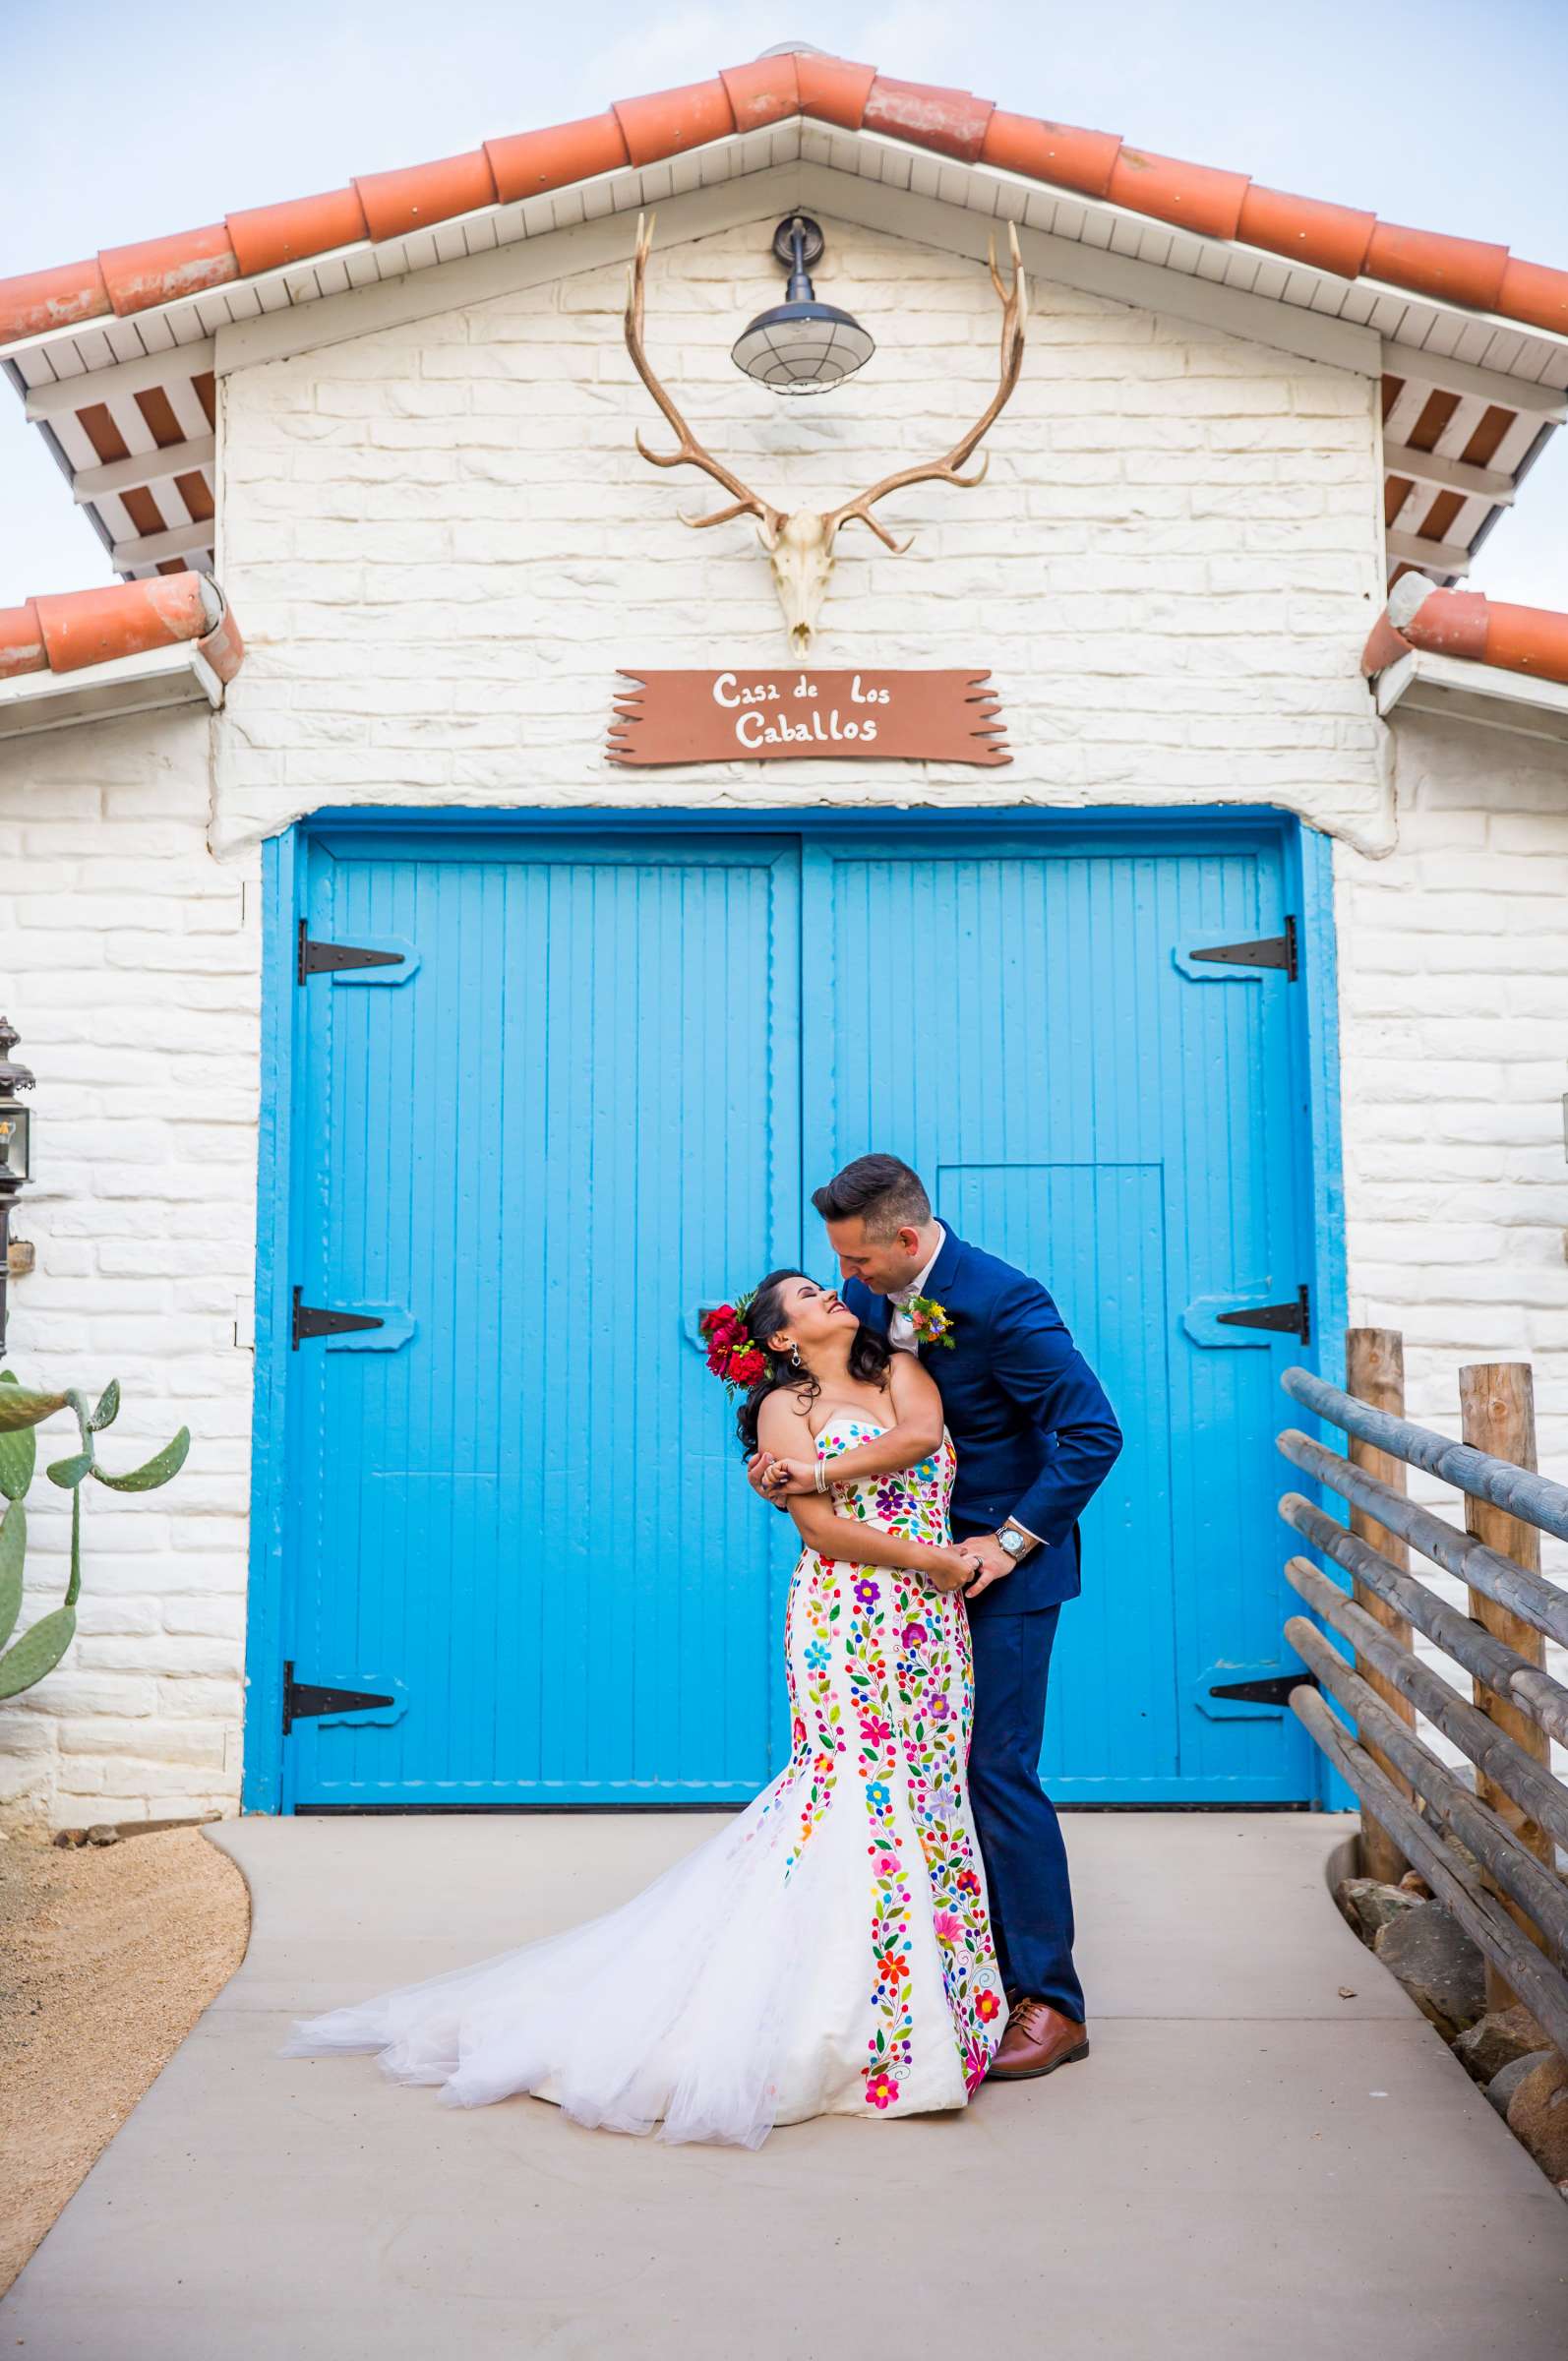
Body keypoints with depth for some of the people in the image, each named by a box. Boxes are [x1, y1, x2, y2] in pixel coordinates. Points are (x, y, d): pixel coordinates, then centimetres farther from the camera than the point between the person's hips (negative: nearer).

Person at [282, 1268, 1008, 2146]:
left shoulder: (900, 1368, 16)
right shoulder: (785, 1407, 2)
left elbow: (922, 1433, -6)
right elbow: (823, 1530, -8)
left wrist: (823, 1472, -11)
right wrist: (935, 1561, -11)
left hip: (930, 1624, 4)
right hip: (846, 1620, -4)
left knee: (920, 1793, 5)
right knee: (857, 1793, -8)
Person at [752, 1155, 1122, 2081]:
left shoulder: (1003, 1302, -21)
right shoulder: (867, 1296, 0)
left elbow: (1094, 1432, -21)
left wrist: (1009, 1543, -19)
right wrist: (787, 1464, -13)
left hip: (1004, 1564, -7)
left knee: (997, 1772, -5)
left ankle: (1050, 2004, 9)